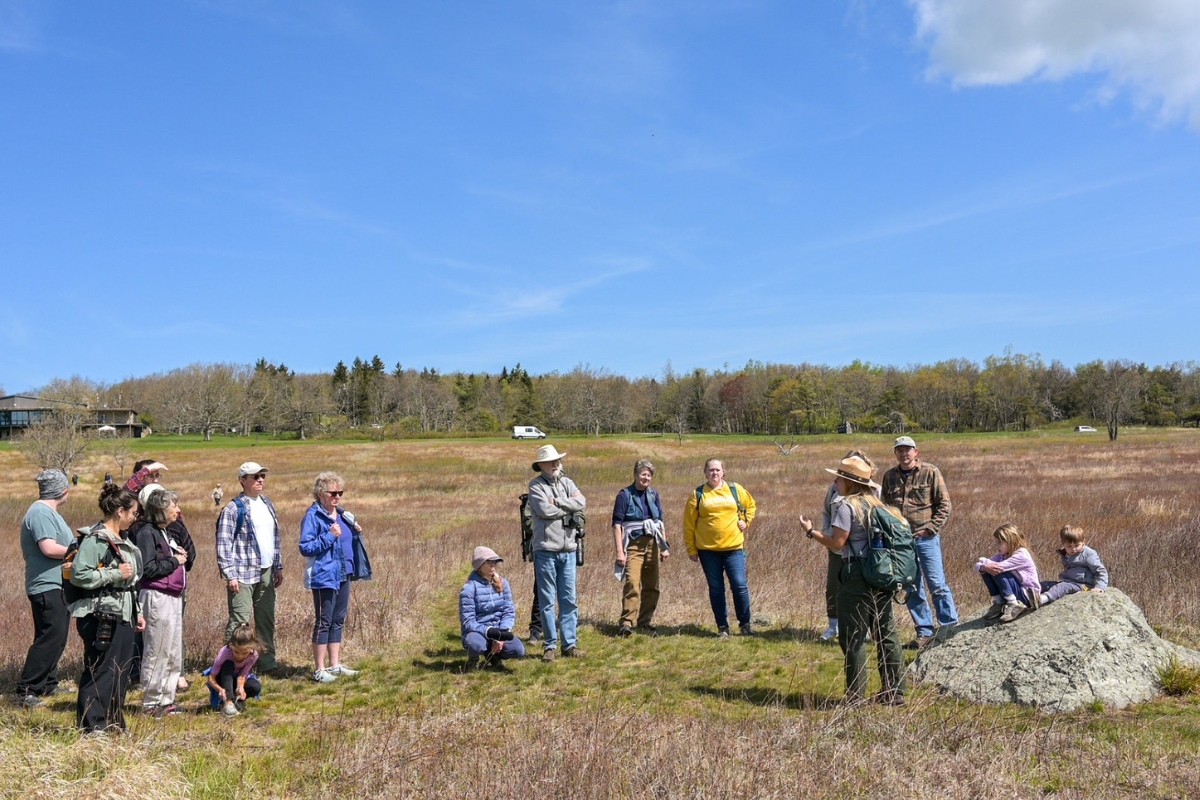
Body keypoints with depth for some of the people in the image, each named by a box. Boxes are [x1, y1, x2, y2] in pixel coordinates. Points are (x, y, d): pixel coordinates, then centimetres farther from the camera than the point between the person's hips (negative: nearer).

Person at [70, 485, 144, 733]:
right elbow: (78, 574, -25)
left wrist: (136, 612, 20)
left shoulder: (122, 541, 16)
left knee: (121, 673, 13)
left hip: (123, 617, 9)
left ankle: (114, 724, 23)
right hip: (101, 618, -9)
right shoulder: (94, 540, -13)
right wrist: (116, 573, -20)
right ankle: (91, 726, 6)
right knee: (100, 673, -3)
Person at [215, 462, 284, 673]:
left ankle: (267, 661, 20)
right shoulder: (233, 509, -8)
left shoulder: (267, 504, 13)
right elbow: (223, 544, -11)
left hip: (266, 572, 7)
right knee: (240, 620, -5)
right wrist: (230, 575, -15)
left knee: (266, 618, 12)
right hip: (243, 573, -7)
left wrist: (279, 566, 16)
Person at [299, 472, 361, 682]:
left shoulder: (341, 515, 11)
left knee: (338, 621, 14)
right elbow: (305, 548, -16)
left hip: (342, 575, 8)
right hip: (324, 577, -8)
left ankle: (335, 665, 24)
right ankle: (319, 670, 7)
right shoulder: (313, 516, -11)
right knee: (323, 622, -1)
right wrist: (329, 536, -22)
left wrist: (354, 532, 5)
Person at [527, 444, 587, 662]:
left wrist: (558, 502, -12)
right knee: (547, 601, 1)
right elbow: (545, 510, -18)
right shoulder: (536, 485, -2)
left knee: (568, 600, 8)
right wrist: (568, 507, -6)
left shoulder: (567, 483, 12)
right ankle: (549, 645, 9)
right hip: (546, 550, -5)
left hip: (568, 549, 5)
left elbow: (581, 503, -5)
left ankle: (569, 645, 15)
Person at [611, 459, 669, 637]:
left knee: (651, 586, 10)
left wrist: (664, 546, 16)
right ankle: (626, 623, -17)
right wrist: (619, 551, -16)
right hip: (633, 544, -6)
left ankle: (645, 622, 21)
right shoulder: (625, 495, -6)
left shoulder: (654, 494, 11)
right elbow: (617, 524, -10)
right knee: (632, 584, -17)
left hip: (652, 544, 6)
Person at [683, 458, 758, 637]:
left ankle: (745, 623, 15)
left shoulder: (736, 490, 5)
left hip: (733, 548, 0)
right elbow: (689, 524, 1)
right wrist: (691, 549, -1)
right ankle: (722, 627, 16)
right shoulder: (698, 494, 1)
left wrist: (745, 521, 7)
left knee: (740, 586, -2)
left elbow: (751, 505, 23)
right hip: (708, 550, 0)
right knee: (716, 589, 6)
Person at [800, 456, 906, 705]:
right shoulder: (877, 503, 12)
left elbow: (837, 542, -15)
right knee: (886, 632, 13)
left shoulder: (846, 505, -12)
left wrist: (811, 531, -3)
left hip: (857, 574, -8)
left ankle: (856, 696, 4)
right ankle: (895, 691, 19)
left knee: (853, 636, 0)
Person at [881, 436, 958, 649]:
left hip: (926, 538, -4)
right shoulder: (889, 476, 9)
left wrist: (930, 528, -10)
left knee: (937, 584, -3)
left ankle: (950, 628, 9)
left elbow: (944, 504, -3)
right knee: (912, 589, 8)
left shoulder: (930, 472, -2)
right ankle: (924, 632, 17)